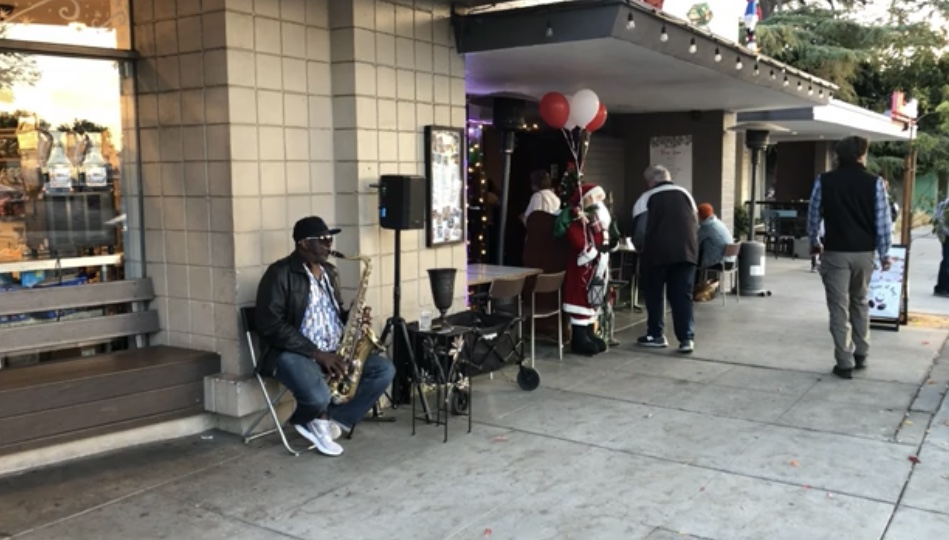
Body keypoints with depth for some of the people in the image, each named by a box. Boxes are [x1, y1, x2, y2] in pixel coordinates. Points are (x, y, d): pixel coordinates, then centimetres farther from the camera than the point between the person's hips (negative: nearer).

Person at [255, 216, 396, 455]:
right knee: (318, 397, -35)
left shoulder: (329, 271, 14)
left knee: (385, 370, -9)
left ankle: (328, 420, -8)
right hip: (293, 353, -8)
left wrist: (351, 317, 0)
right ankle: (317, 420, 5)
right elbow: (271, 325, -19)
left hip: (334, 351, 8)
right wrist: (316, 353, -21)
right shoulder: (280, 274, -11)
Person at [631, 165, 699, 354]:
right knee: (682, 295, 9)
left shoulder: (646, 198, 5)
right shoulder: (685, 193, 17)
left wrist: (641, 249, 18)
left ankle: (656, 335, 21)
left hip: (657, 251, -3)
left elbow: (639, 231, 1)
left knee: (653, 293, 13)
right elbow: (696, 224, 19)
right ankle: (687, 338, 3)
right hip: (686, 250, 3)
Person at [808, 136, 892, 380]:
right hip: (864, 252, 2)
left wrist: (815, 243, 20)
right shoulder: (875, 182, -4)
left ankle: (845, 363, 0)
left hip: (835, 252, -2)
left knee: (839, 308, 1)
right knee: (860, 303, 20)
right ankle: (861, 355, 26)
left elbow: (813, 216, 3)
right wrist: (885, 254, 5)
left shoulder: (824, 181, -4)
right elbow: (883, 222, -5)